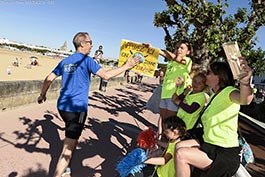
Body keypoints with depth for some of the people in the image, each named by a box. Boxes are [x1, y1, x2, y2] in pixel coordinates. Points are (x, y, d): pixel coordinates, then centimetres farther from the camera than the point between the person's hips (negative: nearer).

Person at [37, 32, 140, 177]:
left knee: (73, 136, 28)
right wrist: (127, 66, -11)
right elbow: (106, 75, -18)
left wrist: (42, 95, 27)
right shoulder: (86, 60, -8)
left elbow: (49, 79, 13)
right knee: (68, 148, -2)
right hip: (77, 108, -8)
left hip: (62, 106, 8)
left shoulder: (65, 61, 12)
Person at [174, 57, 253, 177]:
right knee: (179, 146, 6)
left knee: (181, 155, -21)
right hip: (209, 144, 10)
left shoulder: (228, 91, -17)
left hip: (225, 153, -10)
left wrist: (245, 82, -63)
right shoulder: (215, 95, 14)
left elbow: (244, 99, -42)